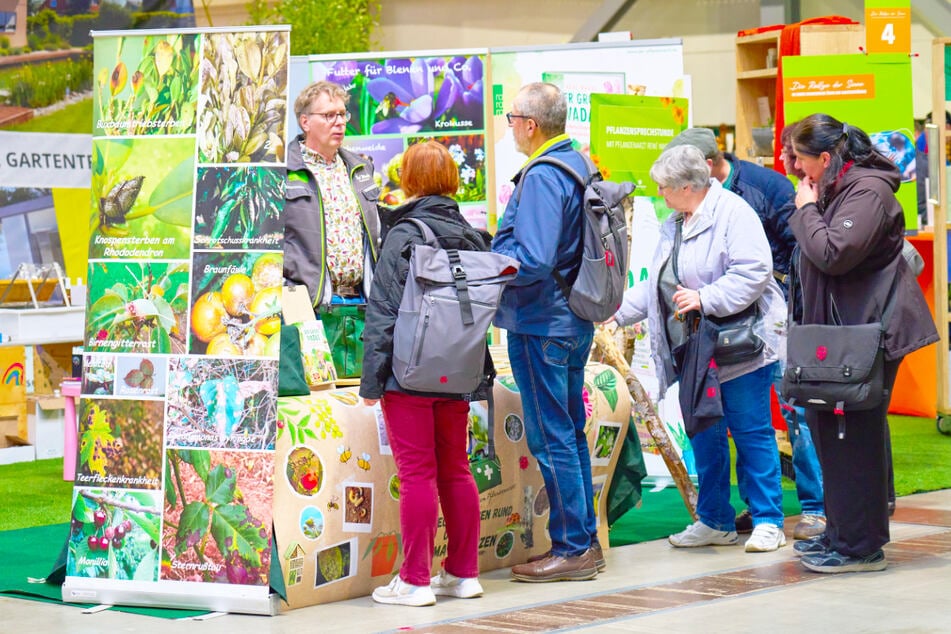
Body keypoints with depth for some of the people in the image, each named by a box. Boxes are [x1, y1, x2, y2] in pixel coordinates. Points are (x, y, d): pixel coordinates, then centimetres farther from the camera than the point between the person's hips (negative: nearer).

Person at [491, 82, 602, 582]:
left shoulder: (542, 176, -19)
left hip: (540, 322, -10)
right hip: (575, 317, 10)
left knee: (551, 437, -3)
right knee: (570, 430, 15)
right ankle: (584, 542, 21)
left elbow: (532, 260, -27)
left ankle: (571, 549, 1)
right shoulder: (579, 165, 10)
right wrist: (496, 255, 18)